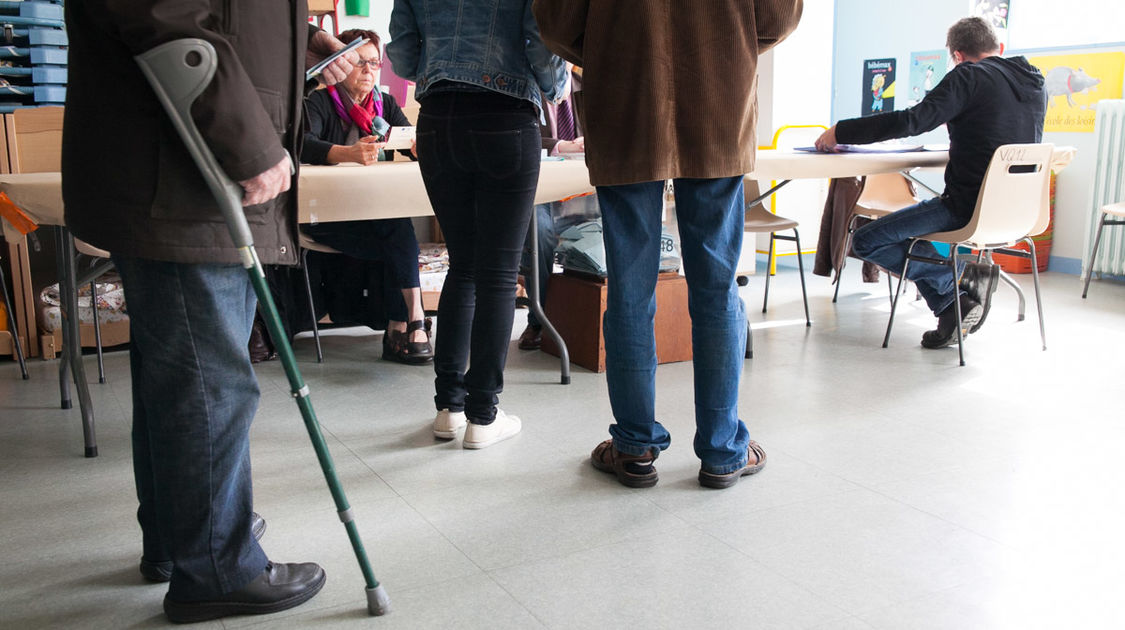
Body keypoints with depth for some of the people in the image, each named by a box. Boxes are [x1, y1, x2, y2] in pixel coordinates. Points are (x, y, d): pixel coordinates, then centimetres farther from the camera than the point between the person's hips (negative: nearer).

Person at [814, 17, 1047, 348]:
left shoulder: (969, 76, -10)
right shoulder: (1035, 82, 13)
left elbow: (912, 121, -20)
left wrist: (841, 131, -13)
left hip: (970, 208, -9)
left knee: (865, 241, -2)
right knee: (909, 229, 30)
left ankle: (964, 278, -7)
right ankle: (955, 306, 12)